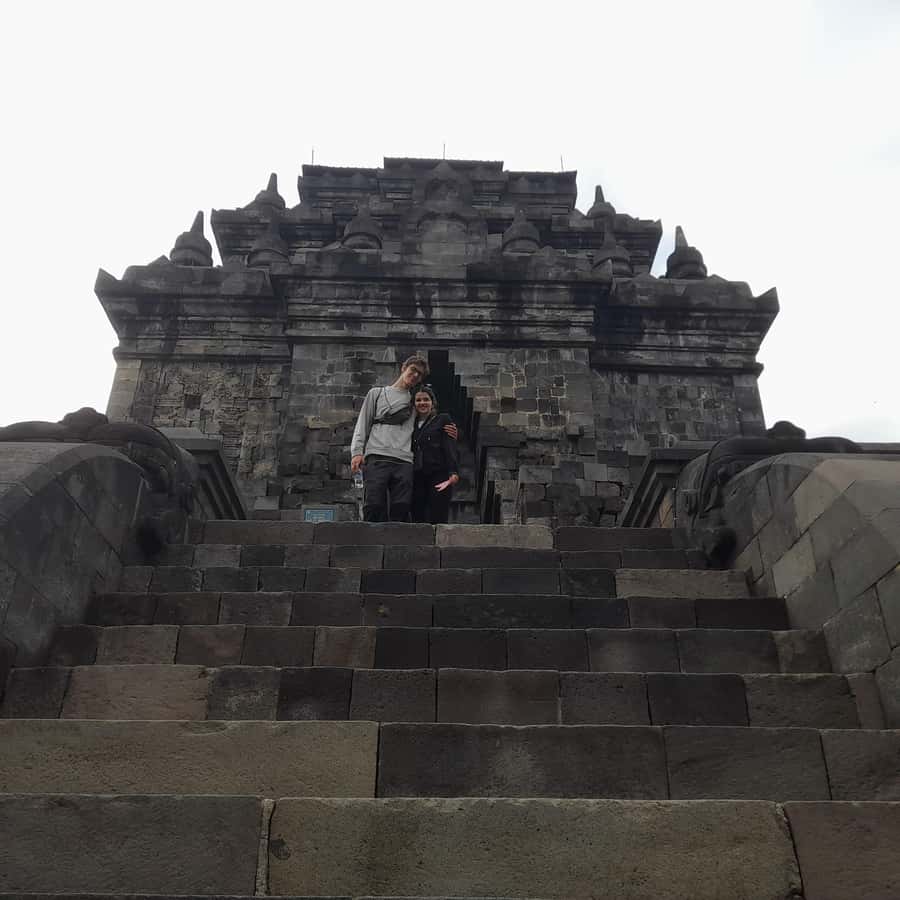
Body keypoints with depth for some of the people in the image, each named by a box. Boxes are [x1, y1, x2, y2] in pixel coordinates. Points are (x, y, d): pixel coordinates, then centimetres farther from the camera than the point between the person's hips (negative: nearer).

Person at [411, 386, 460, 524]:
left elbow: (450, 447, -3)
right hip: (417, 478, 4)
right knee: (418, 521, -1)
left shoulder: (443, 420, 8)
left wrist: (453, 472, -16)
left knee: (437, 522, -11)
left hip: (439, 476, -4)